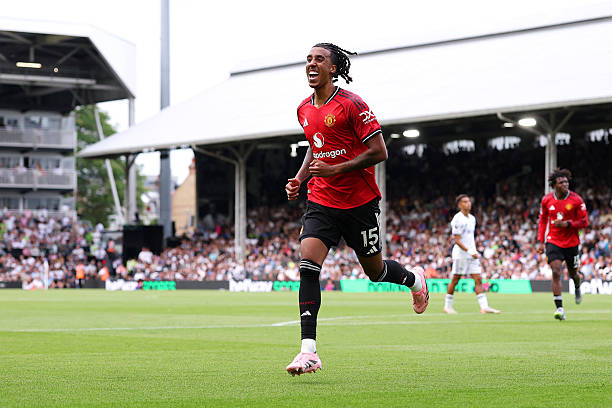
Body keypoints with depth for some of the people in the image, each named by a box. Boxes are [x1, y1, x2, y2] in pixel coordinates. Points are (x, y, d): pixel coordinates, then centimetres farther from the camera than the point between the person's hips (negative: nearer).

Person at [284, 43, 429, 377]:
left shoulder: (351, 104, -13)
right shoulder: (304, 110, 8)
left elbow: (379, 152, -14)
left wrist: (334, 169, -21)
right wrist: (299, 179, 9)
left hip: (359, 201, -5)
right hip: (321, 201, 5)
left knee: (374, 271, 10)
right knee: (307, 264, -16)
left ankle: (414, 279, 46)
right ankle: (308, 351, -20)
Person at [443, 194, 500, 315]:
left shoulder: (472, 218, 13)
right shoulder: (458, 219, -12)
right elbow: (457, 240, -16)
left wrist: (475, 251, 17)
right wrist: (469, 251, -22)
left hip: (472, 254, 7)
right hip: (460, 254, -7)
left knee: (478, 279, -2)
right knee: (455, 280, 0)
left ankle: (484, 307, -7)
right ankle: (447, 306, 12)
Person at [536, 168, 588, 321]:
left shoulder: (576, 200, -9)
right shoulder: (546, 200, -2)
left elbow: (584, 222, -6)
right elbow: (542, 221, 11)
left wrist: (567, 224, -21)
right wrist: (540, 242, 4)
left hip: (572, 243, 0)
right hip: (553, 241, 0)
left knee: (573, 273, 14)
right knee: (556, 272, -16)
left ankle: (577, 288, 53)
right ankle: (559, 309, -16)